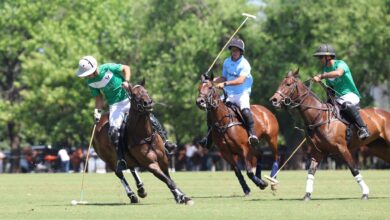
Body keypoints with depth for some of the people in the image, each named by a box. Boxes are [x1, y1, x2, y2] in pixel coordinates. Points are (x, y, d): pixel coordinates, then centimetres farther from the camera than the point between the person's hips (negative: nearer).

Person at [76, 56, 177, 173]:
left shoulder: (107, 68, -14)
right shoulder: (91, 82, -1)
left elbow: (126, 68, -3)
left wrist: (126, 81, -19)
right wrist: (97, 111, -2)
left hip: (129, 98, -3)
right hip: (115, 105, 3)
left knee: (148, 117, -17)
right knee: (114, 130, -19)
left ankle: (164, 141, -1)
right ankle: (121, 160, -15)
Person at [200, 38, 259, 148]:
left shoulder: (244, 64, -12)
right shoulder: (227, 62, 8)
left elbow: (241, 80, -25)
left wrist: (225, 84, -34)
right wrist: (212, 81, 2)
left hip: (242, 94, -6)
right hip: (228, 94, 6)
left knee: (245, 110, -35)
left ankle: (252, 133, -25)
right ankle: (210, 135, 4)